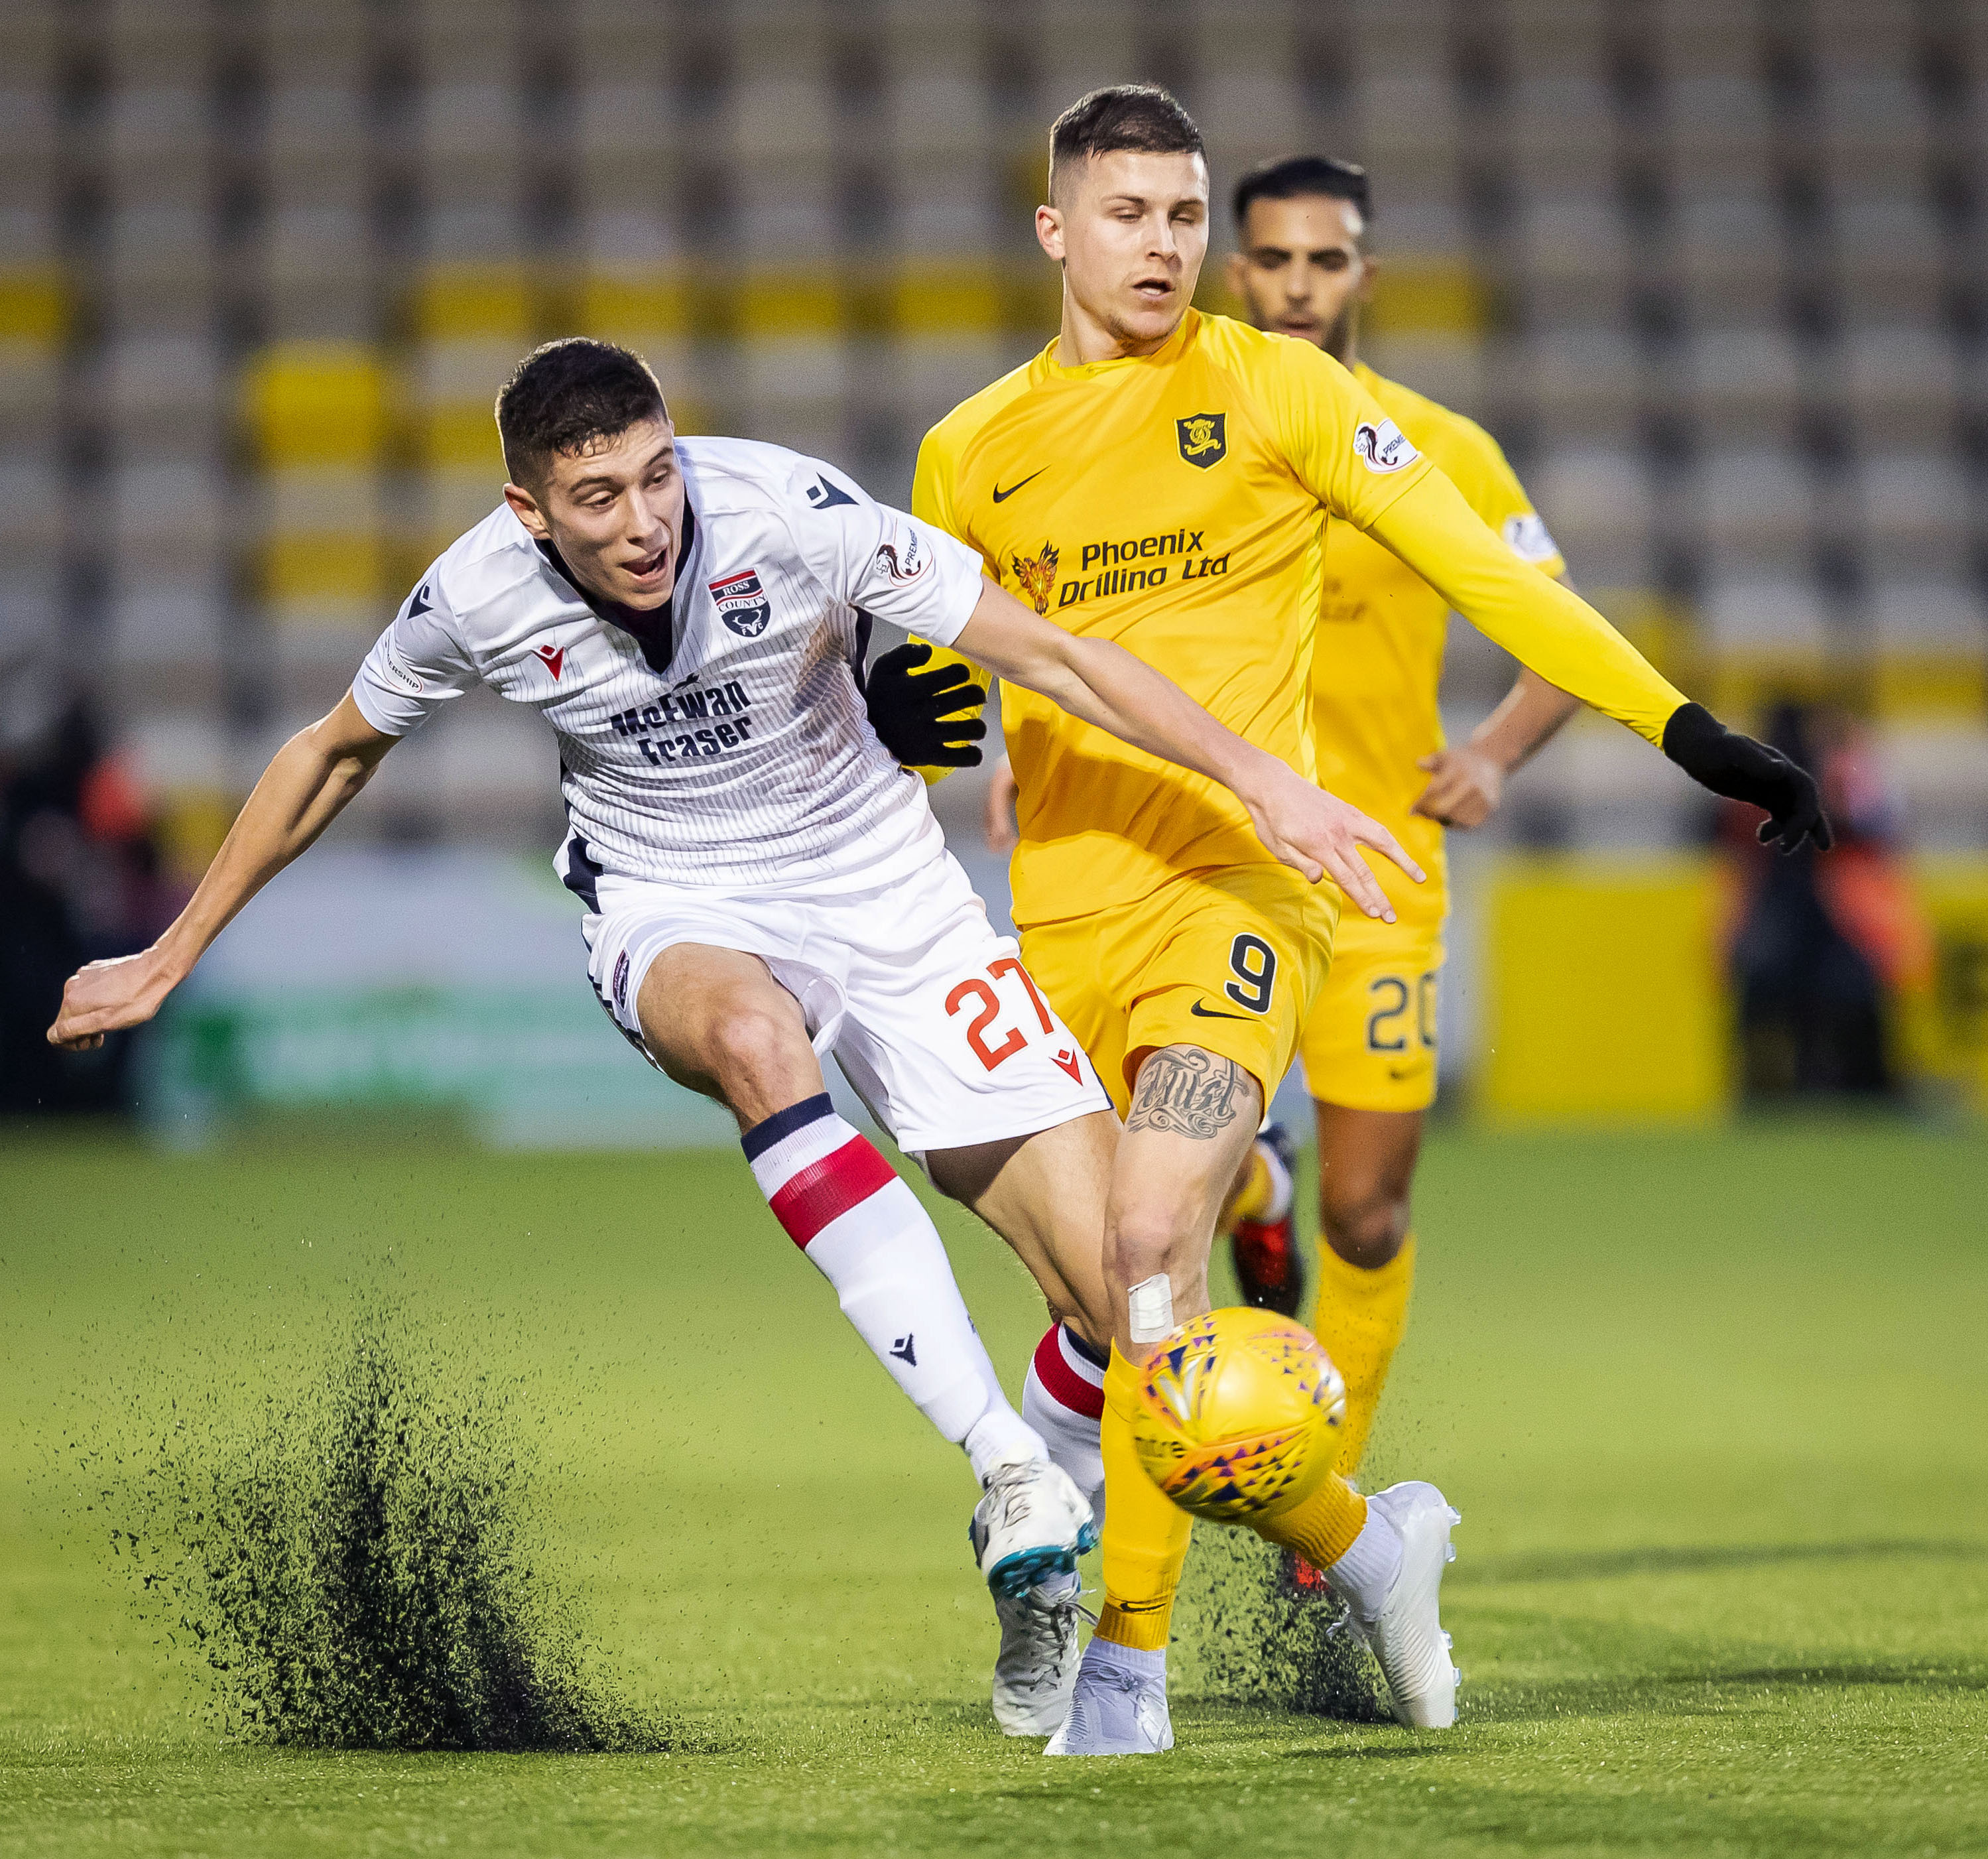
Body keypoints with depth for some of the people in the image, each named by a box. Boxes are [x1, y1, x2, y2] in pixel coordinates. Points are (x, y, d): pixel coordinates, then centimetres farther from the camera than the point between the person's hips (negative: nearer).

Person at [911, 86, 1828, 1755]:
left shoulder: (1277, 390, 2)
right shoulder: (970, 455, 12)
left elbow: (1486, 571, 2)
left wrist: (1688, 733, -4)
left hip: (1239, 883, -4)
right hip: (1065, 912, 4)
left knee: (1154, 1239, -23)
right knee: (1118, 1307, 4)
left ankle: (1129, 1667, -13)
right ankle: (1360, 1539, 28)